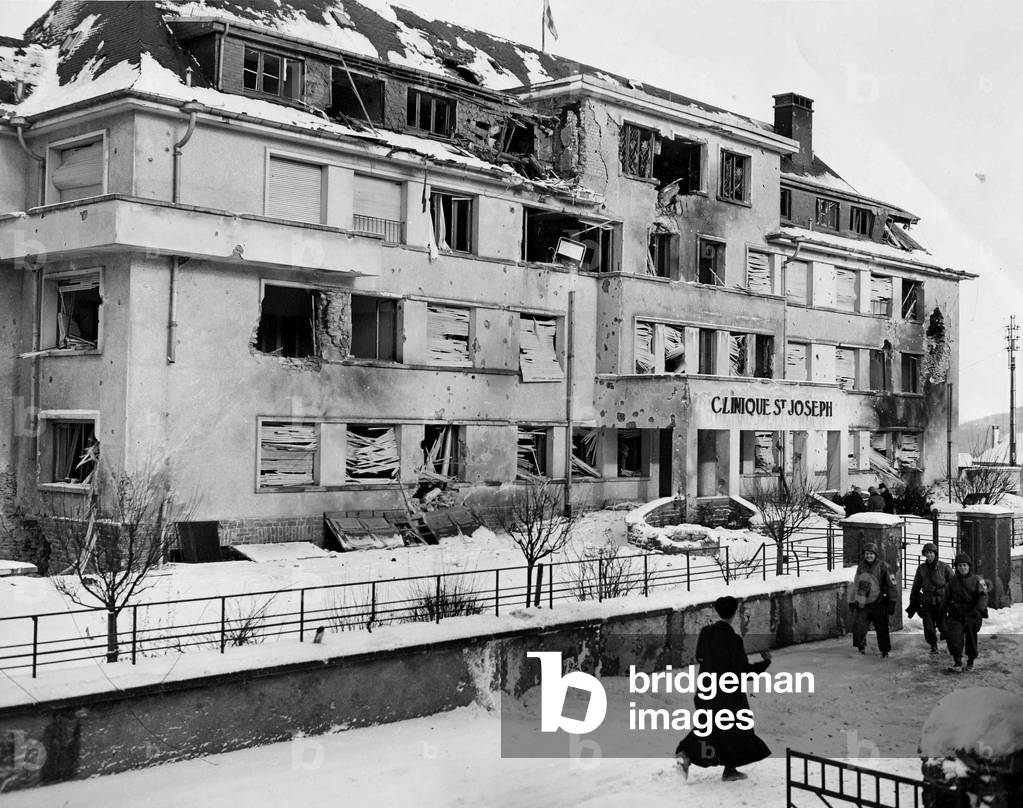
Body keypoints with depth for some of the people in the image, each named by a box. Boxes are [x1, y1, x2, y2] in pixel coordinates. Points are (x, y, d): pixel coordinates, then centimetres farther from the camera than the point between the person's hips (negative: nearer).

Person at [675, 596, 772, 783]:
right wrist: (765, 662, -3)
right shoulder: (734, 640, -21)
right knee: (735, 728, 17)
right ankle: (730, 769, 24)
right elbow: (744, 671, -17)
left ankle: (685, 753, -3)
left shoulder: (705, 633, -4)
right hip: (729, 692, -5)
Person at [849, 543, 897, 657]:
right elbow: (855, 585, 15)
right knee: (858, 625, -10)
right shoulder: (861, 566, 7)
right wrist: (852, 601, 15)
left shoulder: (883, 566, -4)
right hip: (863, 603, 2)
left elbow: (891, 585, 0)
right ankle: (861, 645, 16)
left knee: (882, 629, 5)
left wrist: (892, 602, -4)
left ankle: (885, 651, 23)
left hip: (879, 604, -2)